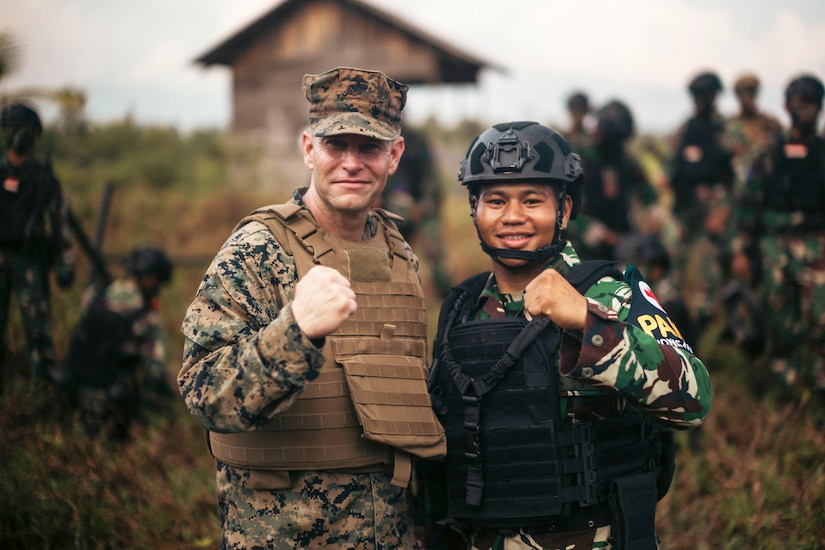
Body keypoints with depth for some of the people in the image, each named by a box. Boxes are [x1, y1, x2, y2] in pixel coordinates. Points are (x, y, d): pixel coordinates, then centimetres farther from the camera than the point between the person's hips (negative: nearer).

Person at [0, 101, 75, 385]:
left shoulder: (44, 176, 1)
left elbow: (61, 220, 1)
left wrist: (65, 264, -4)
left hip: (30, 261, -2)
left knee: (37, 321, -4)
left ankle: (45, 379, 3)